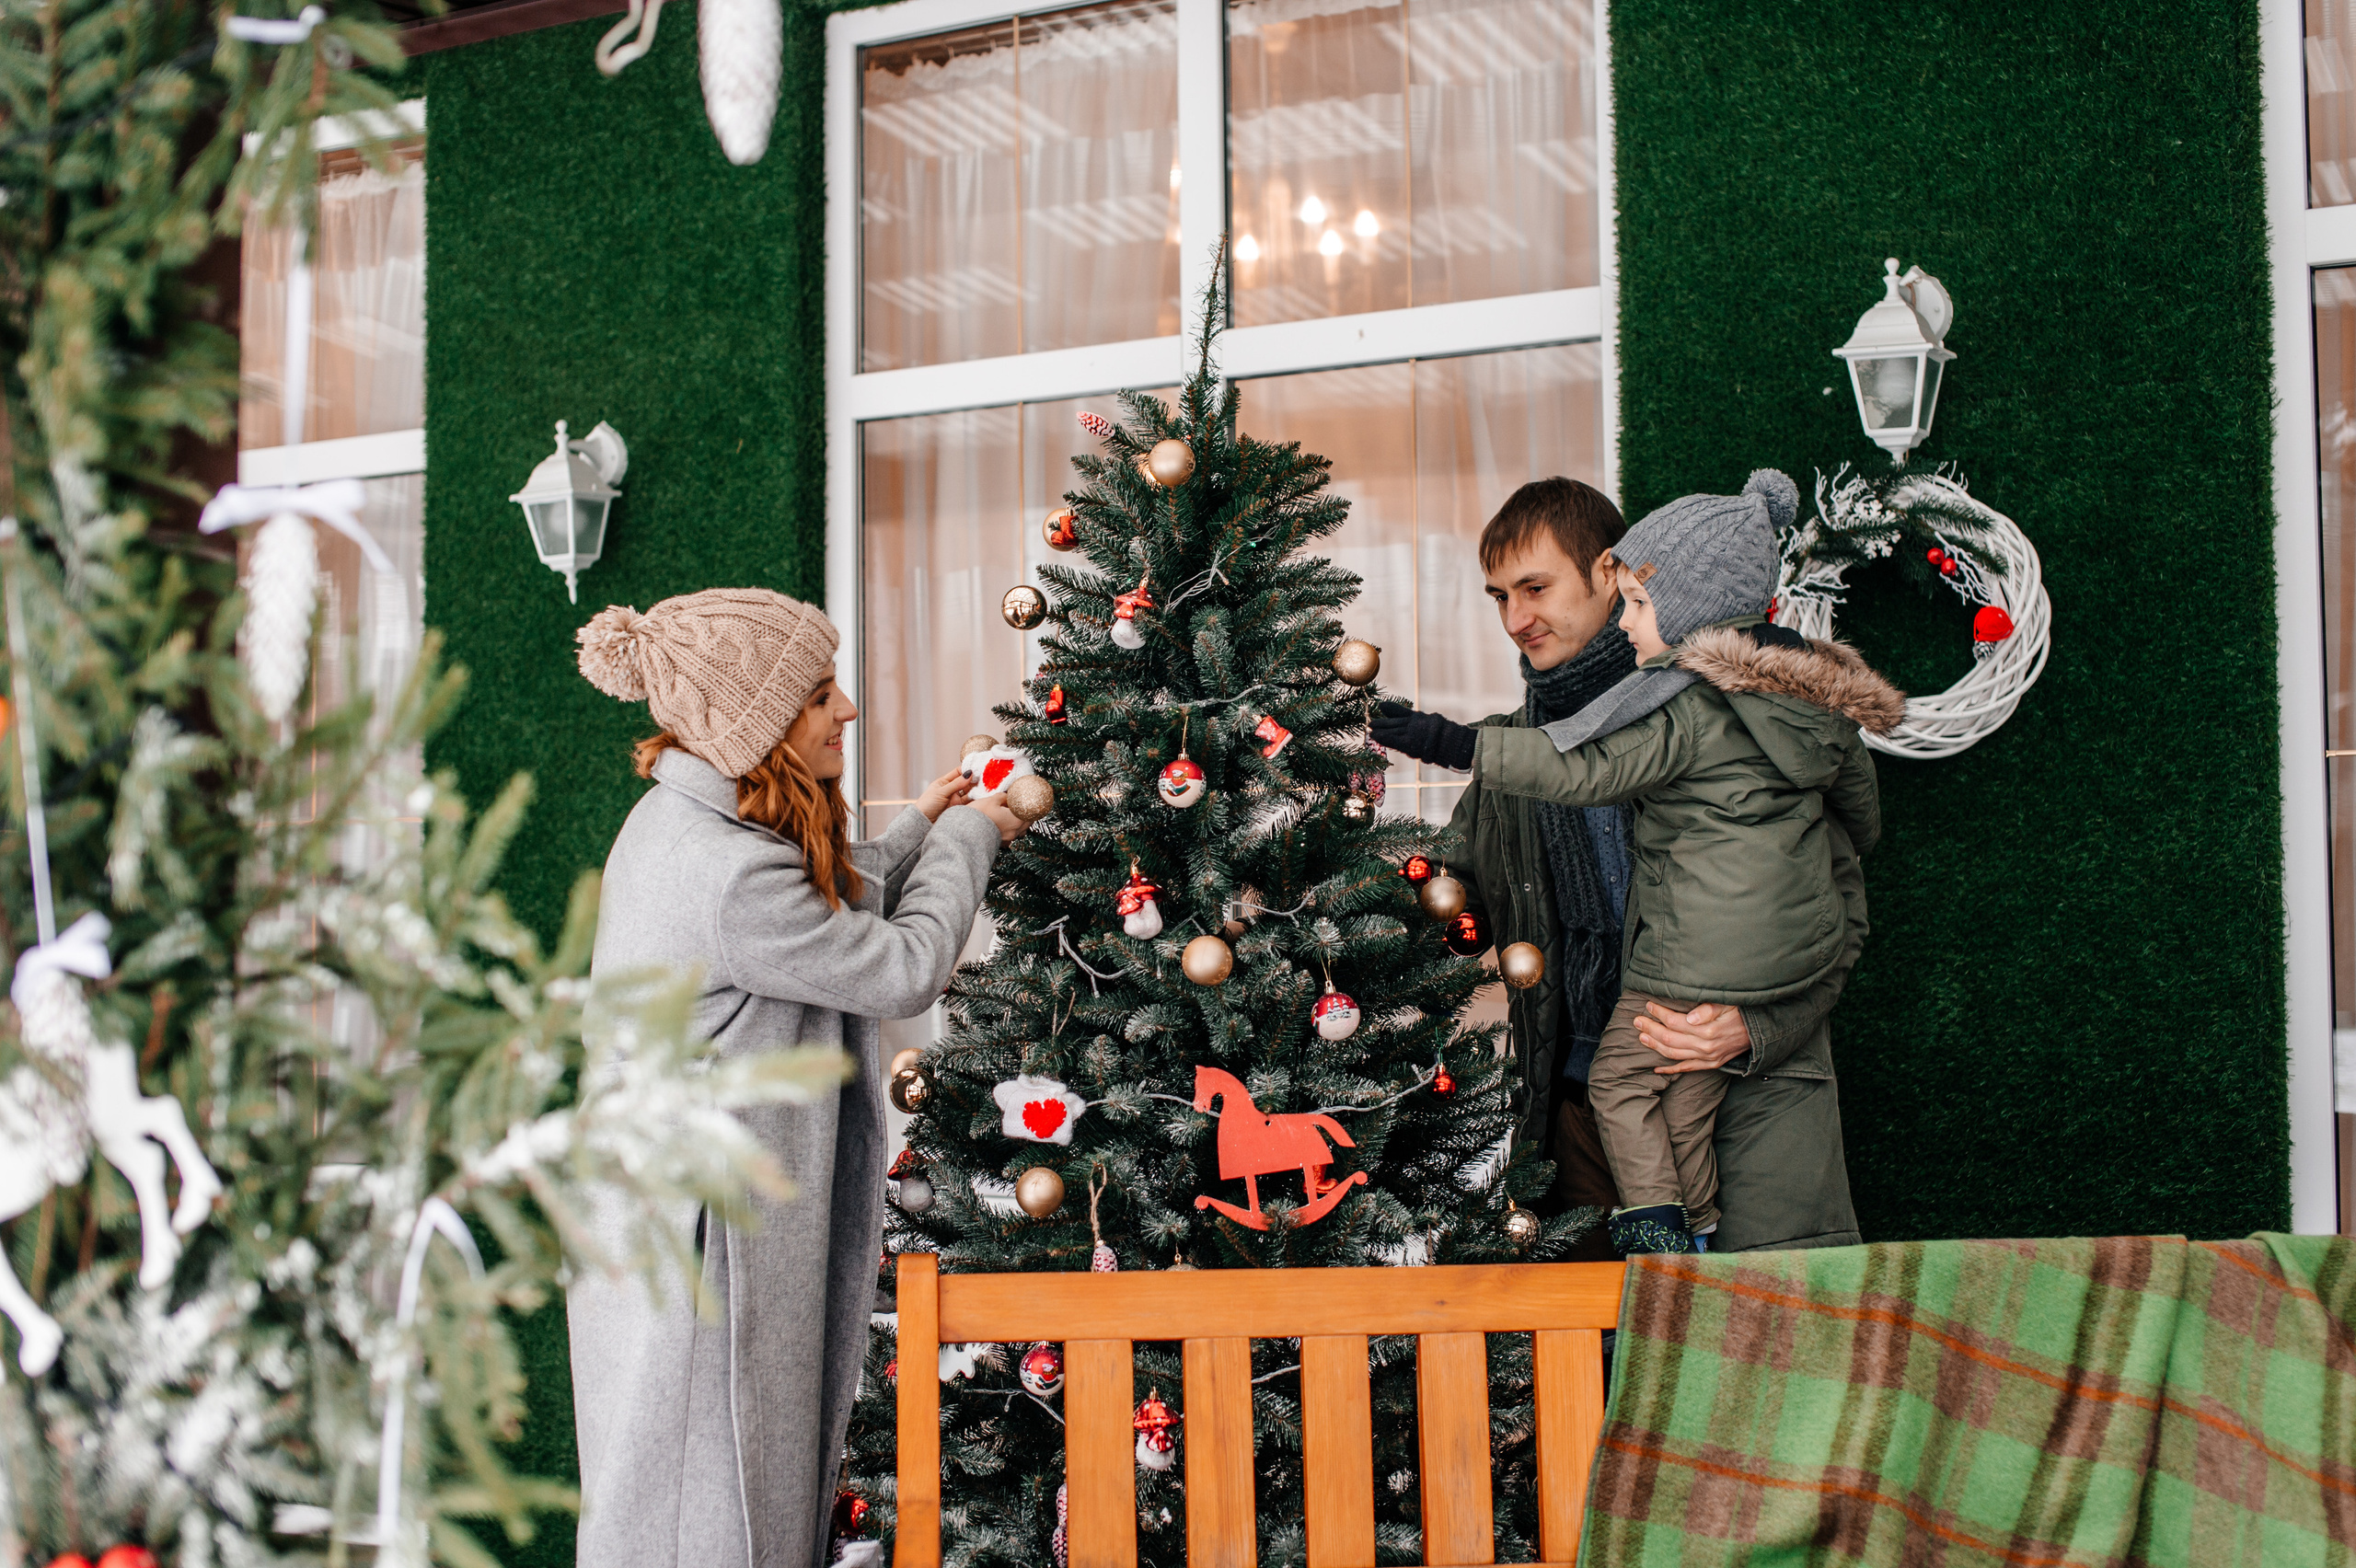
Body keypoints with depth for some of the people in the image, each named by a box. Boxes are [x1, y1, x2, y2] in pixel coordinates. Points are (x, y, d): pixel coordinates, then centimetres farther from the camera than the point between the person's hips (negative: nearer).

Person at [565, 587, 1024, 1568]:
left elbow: (827, 927, 18)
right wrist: (967, 839, -1)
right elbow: (903, 971, -16)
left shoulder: (675, 823, 7)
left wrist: (916, 833, 17)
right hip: (700, 1262, -10)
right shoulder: (727, 874, -25)